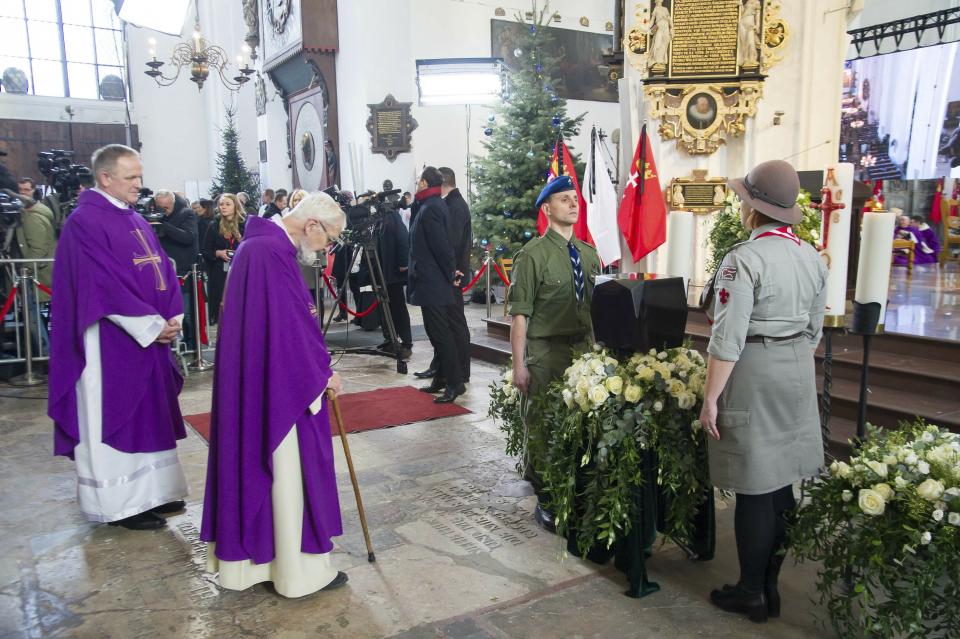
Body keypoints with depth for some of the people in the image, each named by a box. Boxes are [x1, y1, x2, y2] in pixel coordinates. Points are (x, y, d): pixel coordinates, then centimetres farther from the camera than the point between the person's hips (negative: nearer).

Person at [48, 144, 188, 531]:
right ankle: (120, 503, 13)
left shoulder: (136, 221, 13)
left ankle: (151, 491, 25)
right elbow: (103, 283, -19)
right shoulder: (84, 223, -12)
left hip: (149, 338, 8)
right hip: (110, 341, -8)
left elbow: (163, 270, 10)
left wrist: (172, 319, -5)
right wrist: (153, 325, -19)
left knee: (149, 414, 13)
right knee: (114, 416, 2)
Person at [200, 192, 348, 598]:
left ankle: (242, 555, 31)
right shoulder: (273, 252, -21)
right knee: (288, 471, 1)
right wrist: (322, 372, -8)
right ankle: (300, 568, 16)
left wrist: (317, 365, 12)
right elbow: (291, 322, -21)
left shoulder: (260, 243, 13)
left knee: (252, 463, 18)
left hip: (252, 381, 10)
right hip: (275, 385, -10)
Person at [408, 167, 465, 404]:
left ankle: (455, 383, 0)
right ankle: (442, 379, 25)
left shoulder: (429, 208, -16)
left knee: (440, 333, -6)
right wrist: (451, 271, 13)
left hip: (432, 283, -10)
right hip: (435, 282, 10)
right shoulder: (434, 205, 15)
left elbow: (441, 245, -21)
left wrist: (450, 274, -13)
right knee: (438, 332, 15)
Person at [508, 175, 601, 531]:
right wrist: (519, 365, -13)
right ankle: (545, 500, 20)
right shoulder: (533, 255, -9)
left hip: (584, 350, 5)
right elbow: (520, 314, -11)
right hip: (546, 354, -5)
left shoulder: (589, 255, 9)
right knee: (542, 428, 4)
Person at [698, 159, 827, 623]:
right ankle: (770, 584, 28)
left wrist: (710, 398, -13)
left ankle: (752, 593, 17)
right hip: (798, 375, 8)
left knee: (755, 489, 3)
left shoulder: (744, 259, -17)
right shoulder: (812, 257, 7)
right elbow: (814, 331, 14)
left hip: (753, 376, -7)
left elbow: (727, 339, -19)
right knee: (781, 483, 14)